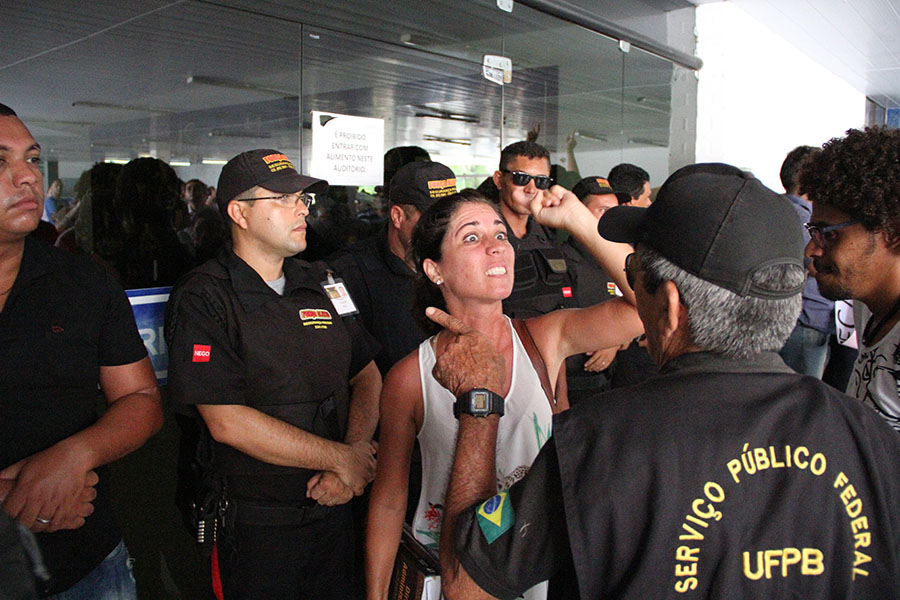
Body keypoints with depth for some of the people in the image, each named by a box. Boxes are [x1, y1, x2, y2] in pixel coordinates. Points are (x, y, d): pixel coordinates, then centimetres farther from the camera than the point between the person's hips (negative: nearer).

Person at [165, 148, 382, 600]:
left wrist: (354, 454, -11)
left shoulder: (322, 285, 5)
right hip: (254, 524, -5)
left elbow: (368, 377, 6)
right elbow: (227, 423, -19)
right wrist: (343, 458, -16)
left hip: (334, 507, 5)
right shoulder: (202, 299, -12)